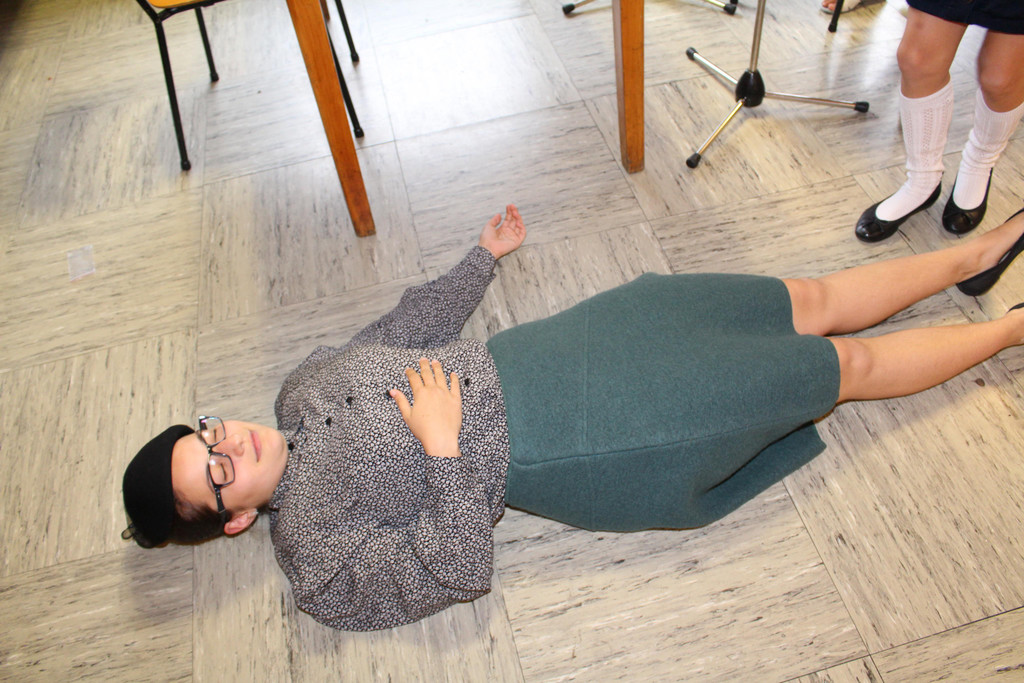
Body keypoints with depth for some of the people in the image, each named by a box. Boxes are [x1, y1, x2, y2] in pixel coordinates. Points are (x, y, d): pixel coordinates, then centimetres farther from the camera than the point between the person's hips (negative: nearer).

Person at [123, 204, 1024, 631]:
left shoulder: (302, 386, 6)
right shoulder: (321, 563, -10)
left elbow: (411, 326, 15)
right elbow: (457, 571, -15)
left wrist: (485, 257, 17)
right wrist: (445, 450, -22)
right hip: (562, 457, -6)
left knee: (807, 303, 7)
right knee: (843, 366, -1)